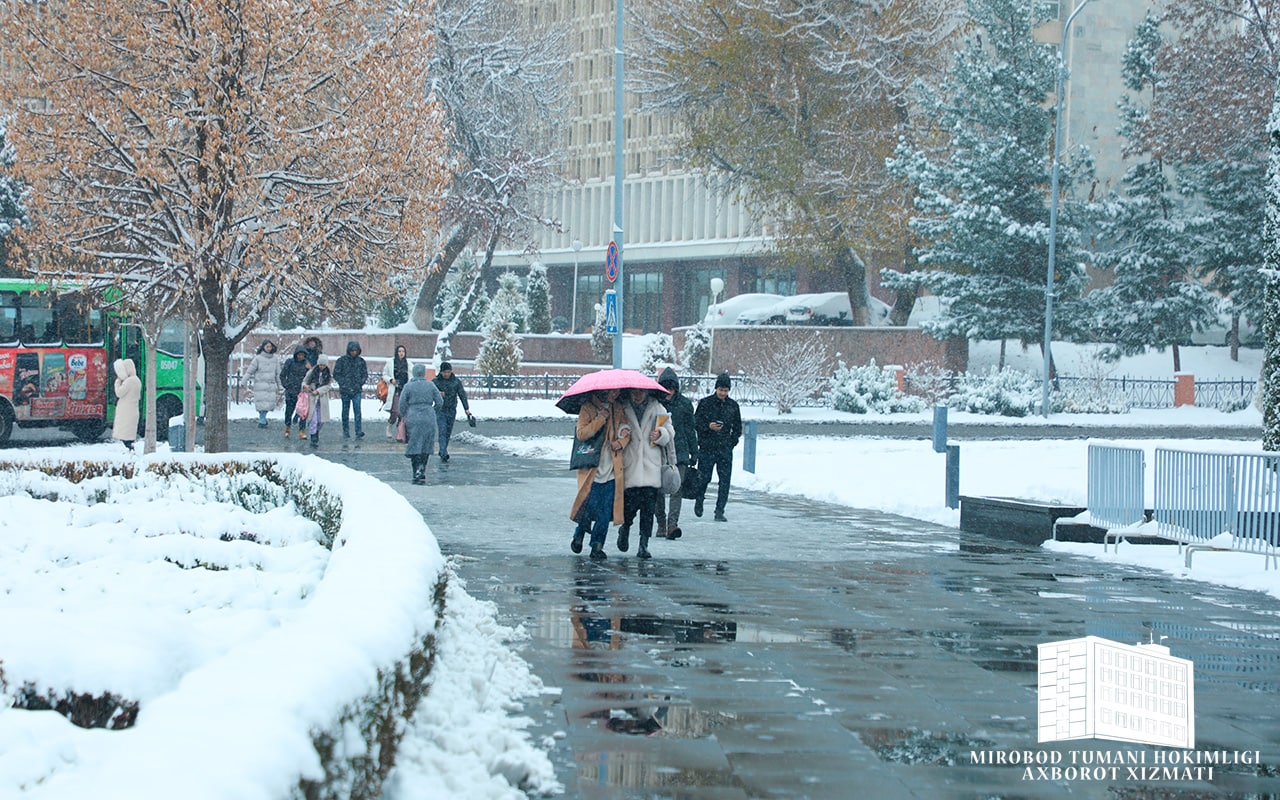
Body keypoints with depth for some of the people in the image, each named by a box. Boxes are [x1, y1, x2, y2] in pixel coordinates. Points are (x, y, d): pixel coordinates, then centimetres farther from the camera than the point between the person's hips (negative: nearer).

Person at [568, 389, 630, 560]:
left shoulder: (618, 408, 12)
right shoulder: (588, 408, -4)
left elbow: (627, 431, 15)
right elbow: (581, 433, -14)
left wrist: (622, 441, -6)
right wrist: (601, 418, -18)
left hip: (612, 469, 4)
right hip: (591, 469, -4)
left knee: (606, 511, -1)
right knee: (590, 507, -5)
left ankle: (597, 545, 7)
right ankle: (579, 535, 21)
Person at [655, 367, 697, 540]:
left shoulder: (684, 404, 4)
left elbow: (691, 429, 11)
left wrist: (694, 453, 11)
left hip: (679, 453, -1)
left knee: (677, 489, -13)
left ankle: (672, 524, -21)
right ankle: (661, 524, 18)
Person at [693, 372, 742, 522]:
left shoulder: (733, 405, 9)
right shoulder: (705, 403, -1)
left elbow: (737, 427, 18)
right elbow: (696, 422, -1)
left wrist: (732, 441, 7)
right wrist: (708, 427, -18)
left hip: (725, 449, 2)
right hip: (707, 448, -2)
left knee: (725, 481, -4)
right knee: (704, 478, 2)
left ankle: (720, 511, -1)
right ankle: (699, 501, 30)